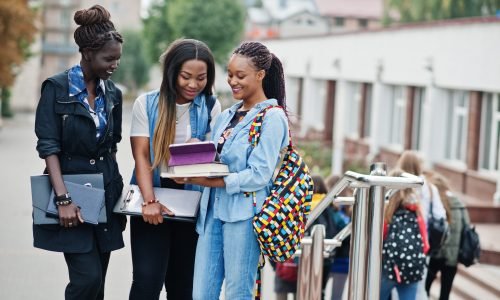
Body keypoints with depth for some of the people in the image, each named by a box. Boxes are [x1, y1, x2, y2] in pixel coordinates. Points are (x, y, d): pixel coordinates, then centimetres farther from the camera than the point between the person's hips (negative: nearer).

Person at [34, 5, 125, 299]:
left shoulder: (113, 93, 7)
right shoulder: (56, 87, -8)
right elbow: (48, 147, -13)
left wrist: (118, 192, 14)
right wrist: (63, 199, -21)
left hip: (105, 194, 5)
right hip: (73, 192, -5)